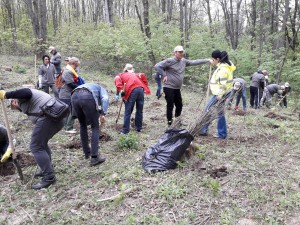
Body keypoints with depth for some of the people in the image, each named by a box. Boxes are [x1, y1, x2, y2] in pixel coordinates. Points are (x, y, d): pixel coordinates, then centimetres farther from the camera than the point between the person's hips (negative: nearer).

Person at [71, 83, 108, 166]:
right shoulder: (102, 89, 31)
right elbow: (105, 99, 3)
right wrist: (103, 114, -6)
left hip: (74, 97, 6)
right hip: (87, 97, -5)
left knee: (83, 125, 24)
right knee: (95, 127, 8)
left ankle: (87, 153, 31)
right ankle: (94, 157, 4)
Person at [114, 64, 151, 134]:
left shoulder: (120, 75, 24)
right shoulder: (134, 74, 36)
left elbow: (117, 79, 0)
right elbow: (142, 75, 19)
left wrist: (121, 90, -10)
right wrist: (145, 86, 19)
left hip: (131, 91, -4)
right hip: (140, 89, 4)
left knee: (128, 112, 4)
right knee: (139, 110, 17)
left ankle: (125, 130, 6)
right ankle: (139, 128, 27)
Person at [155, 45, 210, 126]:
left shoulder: (184, 61, 8)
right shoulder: (170, 61, -12)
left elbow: (194, 62, 13)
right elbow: (157, 66, -14)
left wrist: (207, 60, 12)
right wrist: (164, 75, -16)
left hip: (177, 88, 7)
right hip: (169, 88, -7)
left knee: (179, 105, 13)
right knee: (170, 106, -3)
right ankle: (170, 122, 10)